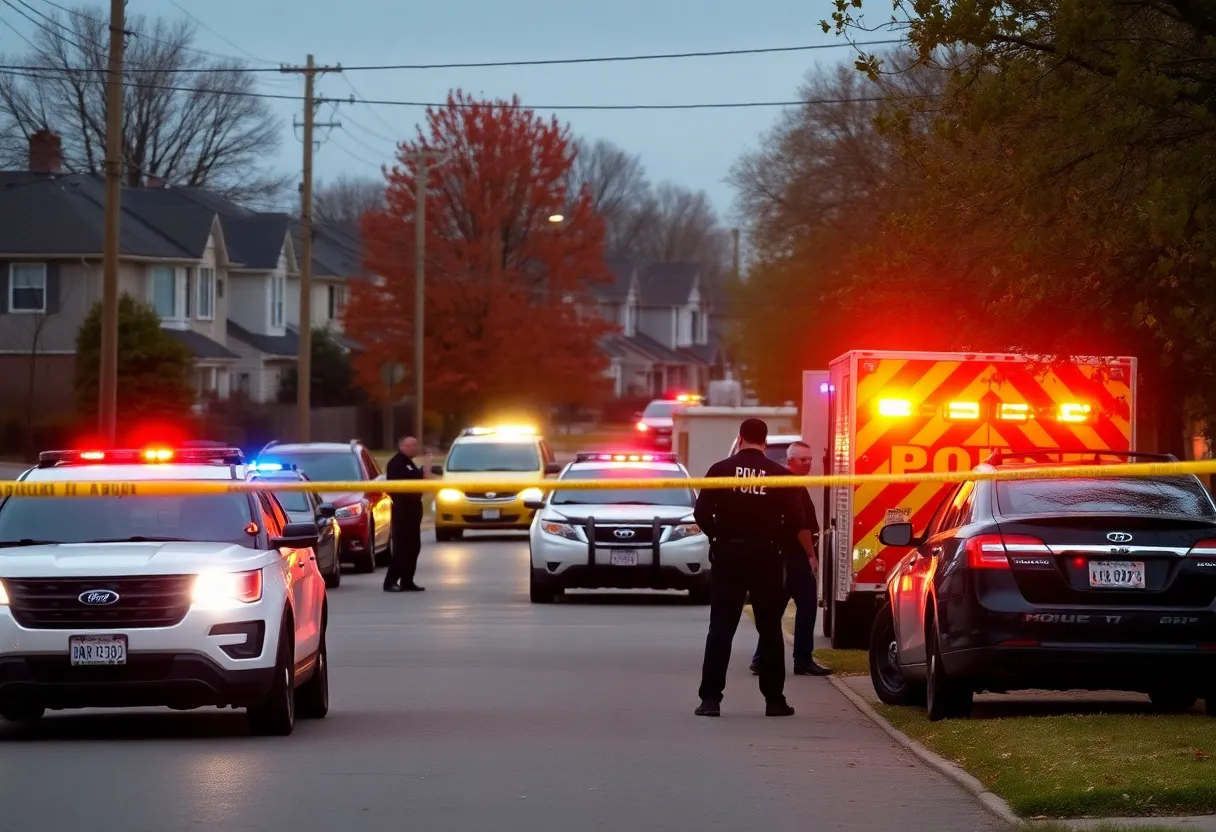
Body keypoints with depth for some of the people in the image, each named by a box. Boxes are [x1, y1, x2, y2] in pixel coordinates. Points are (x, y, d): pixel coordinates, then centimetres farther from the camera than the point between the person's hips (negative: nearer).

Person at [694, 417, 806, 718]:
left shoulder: (721, 470, -3)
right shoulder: (780, 475, -3)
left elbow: (702, 513, -7)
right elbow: (794, 520, -7)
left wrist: (719, 536, 10)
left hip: (728, 555, 0)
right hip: (766, 556, 0)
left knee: (720, 628, 2)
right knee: (770, 629, 8)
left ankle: (710, 698, -4)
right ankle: (774, 699, 8)